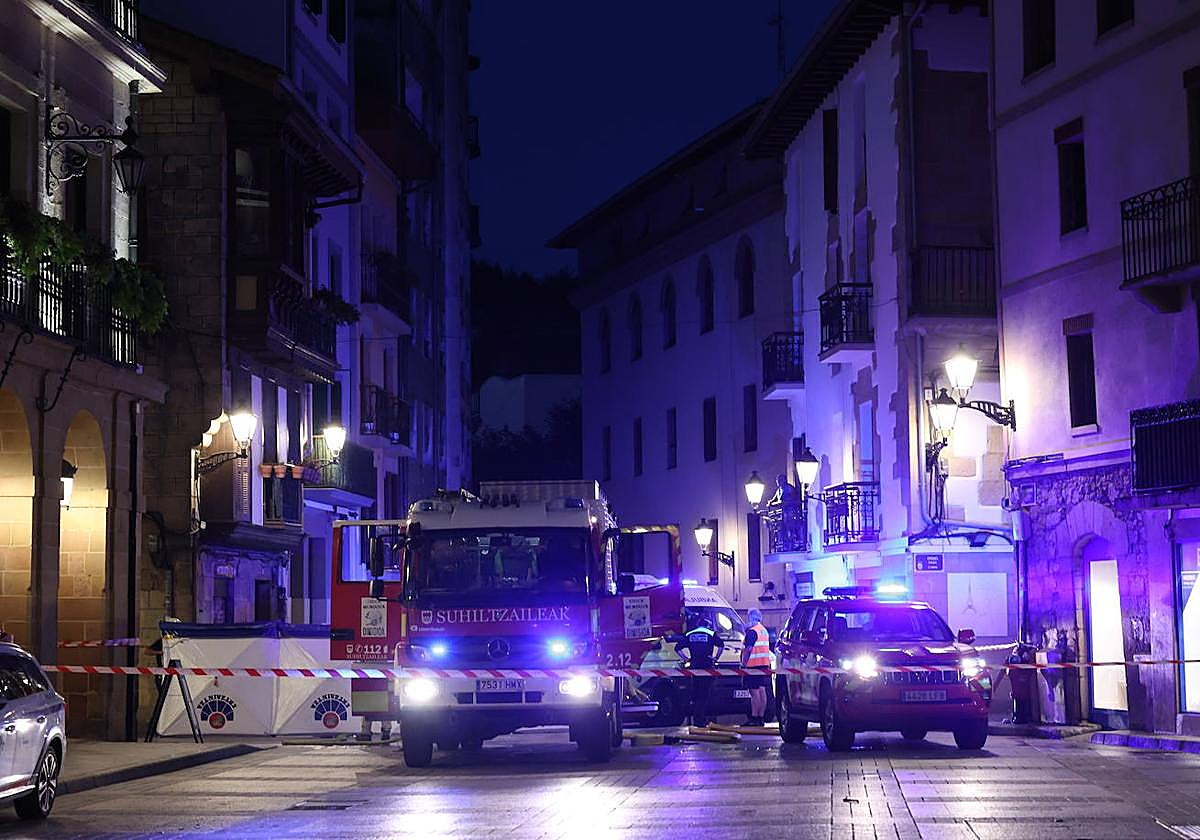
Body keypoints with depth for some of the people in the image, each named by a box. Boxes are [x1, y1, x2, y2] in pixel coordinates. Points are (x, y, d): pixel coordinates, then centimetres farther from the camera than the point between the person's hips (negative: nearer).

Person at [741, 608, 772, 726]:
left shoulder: (752, 632, -13)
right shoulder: (764, 631, 18)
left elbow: (748, 650, -18)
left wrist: (744, 663, -13)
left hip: (753, 665, -9)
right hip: (764, 664, 9)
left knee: (755, 692, -9)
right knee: (762, 691, 9)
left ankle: (754, 718, -10)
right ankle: (761, 717, 11)